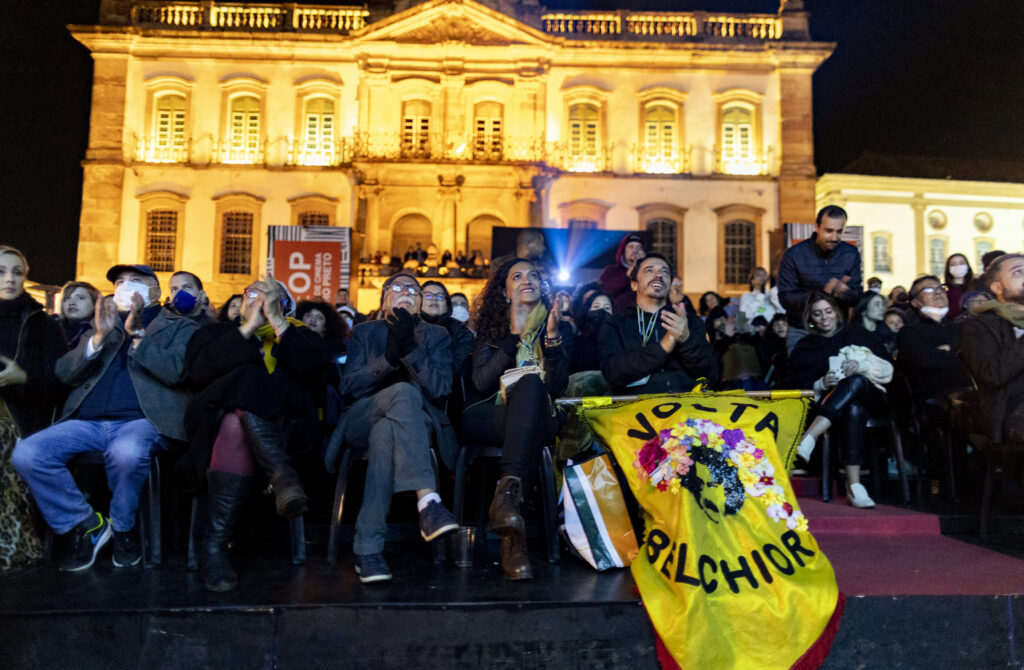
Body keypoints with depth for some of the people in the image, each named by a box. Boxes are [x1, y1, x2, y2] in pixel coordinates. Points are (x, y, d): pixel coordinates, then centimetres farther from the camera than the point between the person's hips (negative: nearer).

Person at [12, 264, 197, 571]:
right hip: (88, 423, 5)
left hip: (140, 421, -5)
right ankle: (86, 525, -1)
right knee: (26, 454, -20)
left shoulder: (179, 327, 14)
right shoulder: (100, 326, 27)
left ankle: (123, 528, -8)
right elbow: (65, 373, 13)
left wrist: (138, 335, -11)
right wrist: (99, 337, -2)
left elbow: (176, 371, -6)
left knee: (126, 452, -38)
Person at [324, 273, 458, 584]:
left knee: (385, 431, -38)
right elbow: (347, 387, 1)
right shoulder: (364, 332, 18)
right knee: (404, 391, -36)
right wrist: (389, 357, -14)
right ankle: (428, 501, -52)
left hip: (419, 423, 1)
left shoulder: (437, 335, 17)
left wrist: (410, 348, -14)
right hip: (362, 421, 0)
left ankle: (368, 547, -41)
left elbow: (440, 388, -2)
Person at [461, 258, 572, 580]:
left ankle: (507, 492, -51)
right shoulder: (491, 327, 14)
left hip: (539, 418, 1)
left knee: (531, 383, -32)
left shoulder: (559, 327, 13)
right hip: (487, 418, 0)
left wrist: (552, 339, -15)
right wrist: (513, 335, -11)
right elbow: (482, 382, -4)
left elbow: (557, 387, -1)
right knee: (530, 384, -33)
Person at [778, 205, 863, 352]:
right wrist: (822, 293, -25)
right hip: (800, 332, -2)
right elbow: (785, 298, -13)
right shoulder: (794, 255, -9)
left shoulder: (851, 254, 0)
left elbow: (857, 297, 0)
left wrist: (844, 292, -24)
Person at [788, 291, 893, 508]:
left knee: (856, 382, -37)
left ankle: (808, 440, -54)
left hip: (869, 396, 1)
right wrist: (823, 383, -13)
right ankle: (854, 485, -50)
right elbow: (799, 389, 7)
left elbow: (888, 369, 8)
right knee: (854, 409, -38)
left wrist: (862, 366, -12)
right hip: (828, 402, 0)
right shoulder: (804, 348, 17)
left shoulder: (858, 335, 19)